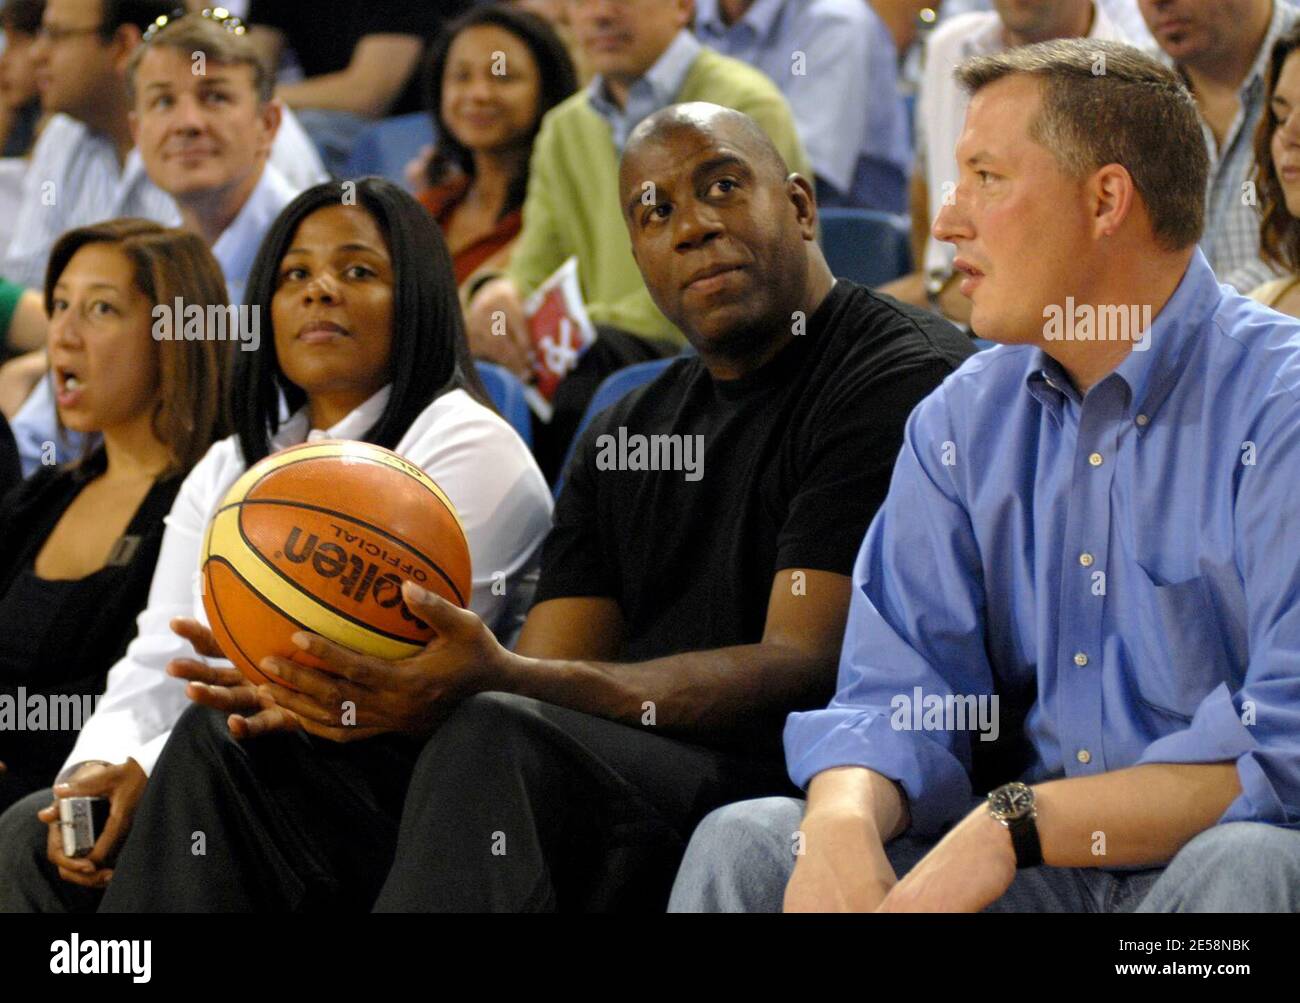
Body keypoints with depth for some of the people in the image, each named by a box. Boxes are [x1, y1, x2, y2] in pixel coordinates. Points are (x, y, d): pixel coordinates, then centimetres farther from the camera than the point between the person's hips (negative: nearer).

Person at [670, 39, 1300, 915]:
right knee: (745, 843, -14)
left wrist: (1015, 824, -23)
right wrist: (844, 822, -19)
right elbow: (898, 693, 6)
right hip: (1036, 874, 5)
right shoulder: (964, 421, 12)